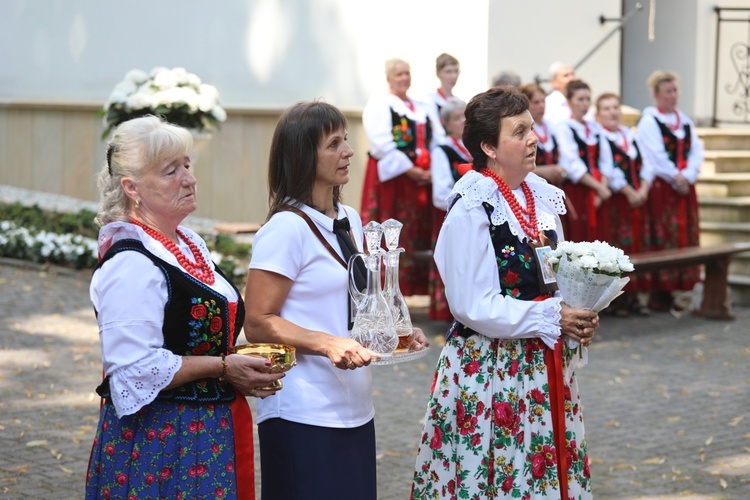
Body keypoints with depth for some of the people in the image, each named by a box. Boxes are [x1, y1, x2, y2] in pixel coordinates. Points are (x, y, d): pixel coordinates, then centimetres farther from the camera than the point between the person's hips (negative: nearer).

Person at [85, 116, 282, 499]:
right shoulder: (131, 265, -19)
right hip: (157, 437, -9)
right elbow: (136, 367, -25)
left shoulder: (189, 243, 11)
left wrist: (239, 357, 7)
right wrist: (222, 367, -19)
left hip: (211, 429, 9)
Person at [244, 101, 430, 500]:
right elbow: (257, 323, -14)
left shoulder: (349, 220, 12)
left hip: (355, 410, 7)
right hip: (305, 417, -7)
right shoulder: (287, 228, -12)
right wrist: (328, 344, -25)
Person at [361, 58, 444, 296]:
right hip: (393, 179, -6)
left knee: (420, 232, 4)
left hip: (424, 179, 6)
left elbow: (439, 141, 11)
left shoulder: (425, 108, 19)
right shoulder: (379, 105, 0)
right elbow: (382, 144, -12)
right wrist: (410, 170, -15)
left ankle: (415, 284, 8)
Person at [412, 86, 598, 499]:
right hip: (488, 368, -7)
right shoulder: (471, 208, -15)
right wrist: (552, 318, -17)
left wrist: (578, 319, -2)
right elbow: (474, 306, -18)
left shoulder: (543, 196, 6)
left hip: (543, 366, 7)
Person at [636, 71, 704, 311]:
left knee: (686, 236, 6)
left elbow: (696, 150, 6)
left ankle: (672, 288, 13)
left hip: (684, 185, 7)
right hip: (660, 187, -7)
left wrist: (688, 175, -10)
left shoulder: (685, 121, 15)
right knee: (663, 237, -7)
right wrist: (675, 178, -13)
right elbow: (655, 156, -13)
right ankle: (659, 293, -3)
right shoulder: (648, 121, -5)